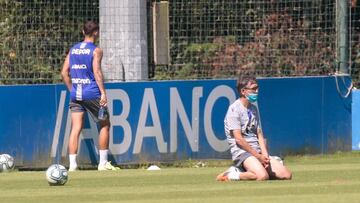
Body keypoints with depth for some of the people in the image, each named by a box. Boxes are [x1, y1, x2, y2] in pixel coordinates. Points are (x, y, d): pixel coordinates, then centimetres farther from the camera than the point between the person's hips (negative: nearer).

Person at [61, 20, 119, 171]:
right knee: (104, 125, 11)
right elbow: (97, 72, -14)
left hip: (75, 95, 5)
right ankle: (103, 163, 10)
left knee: (76, 129, 1)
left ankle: (72, 164, -8)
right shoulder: (96, 51, -5)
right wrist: (103, 93, -16)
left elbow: (64, 73, 10)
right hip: (92, 93, -5)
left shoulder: (73, 50, 12)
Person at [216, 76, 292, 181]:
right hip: (242, 151, -8)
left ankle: (244, 171, 6)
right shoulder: (234, 109, -7)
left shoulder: (254, 109, 18)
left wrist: (265, 156, -3)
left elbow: (259, 135, 15)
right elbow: (238, 139, -13)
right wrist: (258, 156, -13)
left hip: (257, 151, 8)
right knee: (263, 176, -34)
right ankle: (231, 175, -10)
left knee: (286, 175, -5)